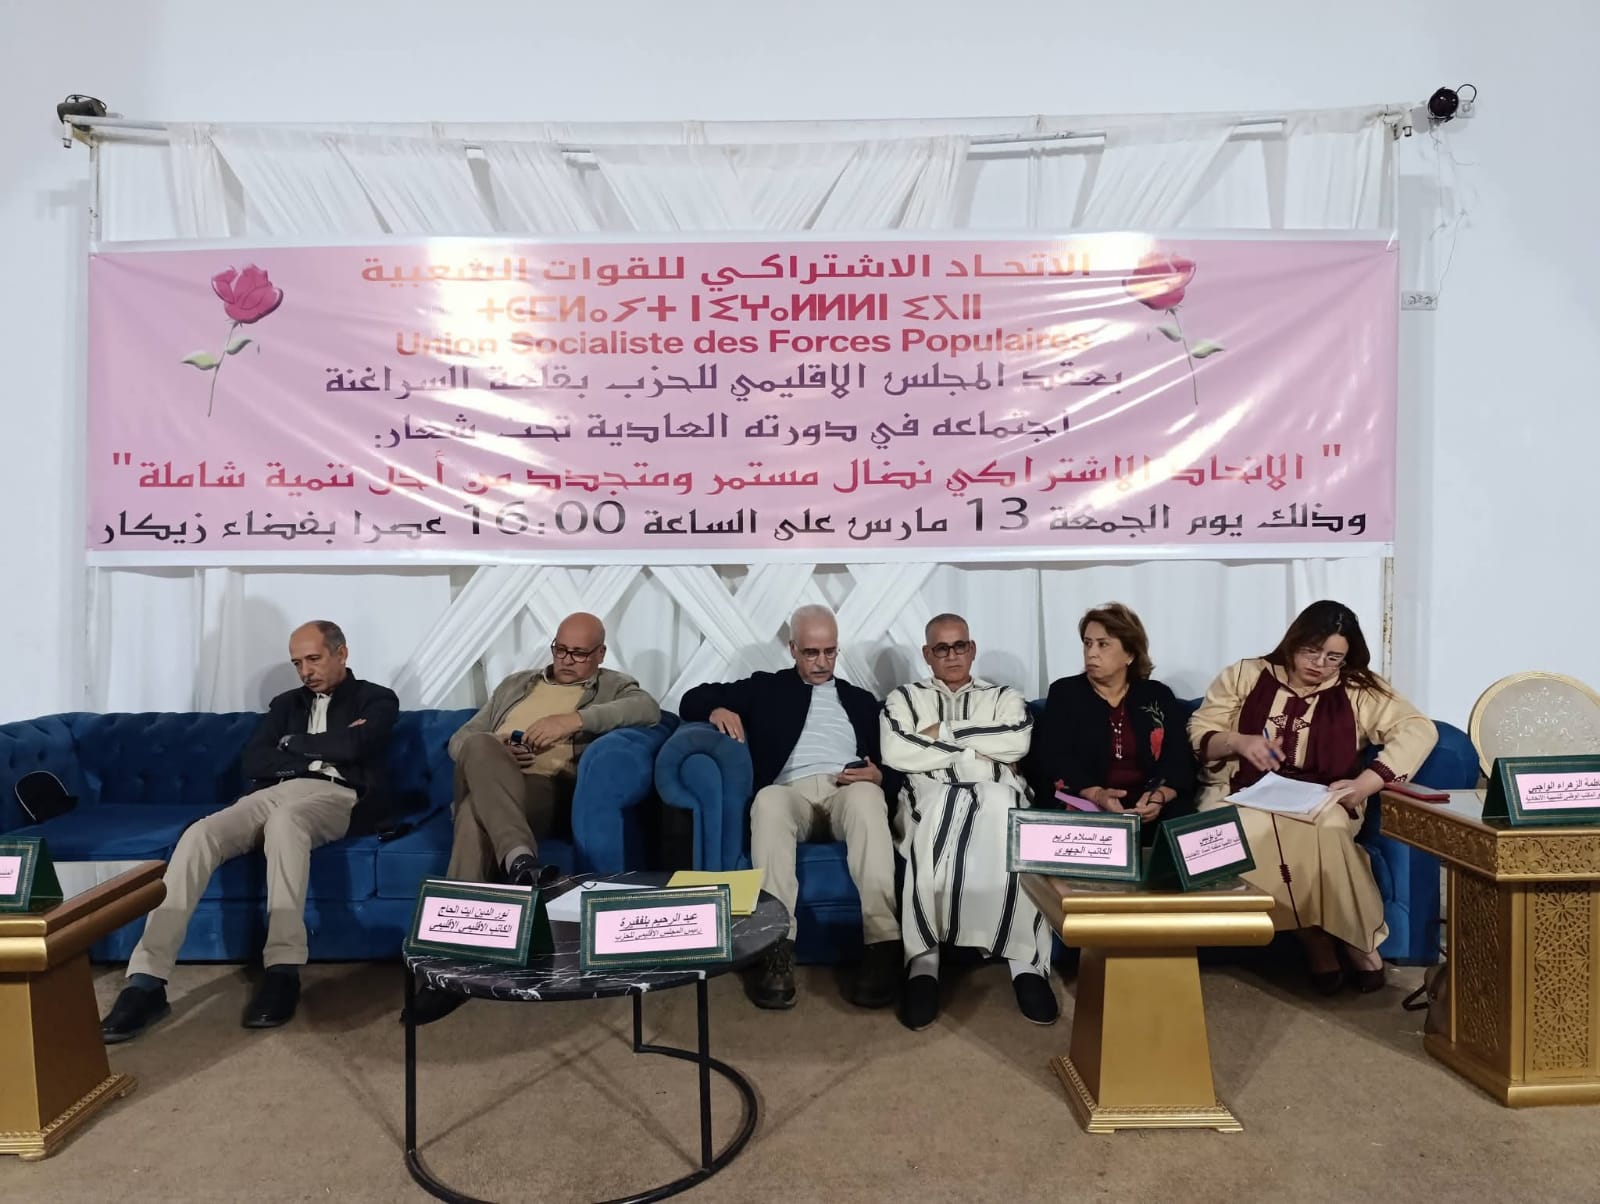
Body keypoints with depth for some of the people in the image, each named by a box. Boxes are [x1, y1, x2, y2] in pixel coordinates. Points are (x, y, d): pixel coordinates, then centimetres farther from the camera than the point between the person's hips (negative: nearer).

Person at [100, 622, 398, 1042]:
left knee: (284, 819, -40)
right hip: (275, 793, 5)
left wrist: (295, 745, 7)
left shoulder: (377, 700, 15)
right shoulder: (287, 703, 28)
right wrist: (327, 748, 2)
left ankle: (283, 971, -38)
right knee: (199, 834, -26)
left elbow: (355, 747, -7)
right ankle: (147, 980, -31)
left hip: (339, 797, -5)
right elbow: (253, 762, 11)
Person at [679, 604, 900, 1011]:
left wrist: (879, 775, -3)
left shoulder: (861, 700, 28)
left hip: (847, 790, 1)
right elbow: (694, 699, 19)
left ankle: (883, 941, -42)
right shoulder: (765, 688, 24)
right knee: (768, 801, -37)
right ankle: (777, 944, -42)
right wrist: (717, 709, -5)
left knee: (868, 797, -37)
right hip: (791, 791, 0)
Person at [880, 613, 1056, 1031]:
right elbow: (896, 754, 0)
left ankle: (1027, 960, -34)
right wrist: (977, 752, 0)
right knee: (941, 808, -39)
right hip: (931, 797, -1)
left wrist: (943, 733, 1)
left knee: (1003, 808, -37)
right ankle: (922, 958, -34)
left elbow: (1017, 742, 0)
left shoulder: (1004, 697, 24)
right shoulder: (905, 698, 22)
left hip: (995, 795, 1)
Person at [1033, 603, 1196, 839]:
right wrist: (1097, 795, -22)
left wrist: (1159, 796, -21)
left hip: (1151, 806, 2)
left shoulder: (1159, 697, 13)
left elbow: (1179, 758, 2)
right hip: (1084, 804, -2)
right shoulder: (1064, 693, 7)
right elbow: (1054, 759, -4)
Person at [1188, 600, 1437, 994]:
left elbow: (1419, 730, -4)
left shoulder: (1359, 690, 7)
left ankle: (1322, 938, -15)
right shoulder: (1245, 676, 8)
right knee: (1253, 830, -34)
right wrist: (1239, 742, -14)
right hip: (1244, 797, 0)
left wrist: (1366, 783, -18)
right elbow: (1197, 734, 8)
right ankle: (1353, 942, -18)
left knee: (1324, 829, -36)